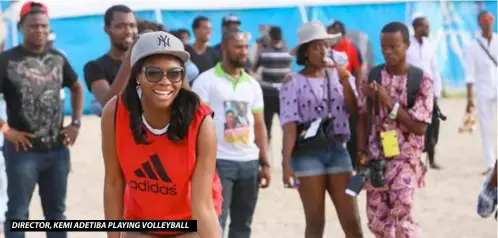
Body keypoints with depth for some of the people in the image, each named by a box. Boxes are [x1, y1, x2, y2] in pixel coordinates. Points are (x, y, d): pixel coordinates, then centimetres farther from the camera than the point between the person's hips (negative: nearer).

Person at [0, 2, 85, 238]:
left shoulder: (58, 58, 7)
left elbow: (77, 88, 22)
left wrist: (75, 123, 11)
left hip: (57, 149, 5)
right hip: (23, 150, -5)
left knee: (56, 210, 15)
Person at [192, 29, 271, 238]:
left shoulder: (253, 85, 14)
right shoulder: (206, 81, -3)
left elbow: (259, 126, 16)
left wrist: (265, 163, 10)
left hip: (249, 162, 6)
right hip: (219, 161, -6)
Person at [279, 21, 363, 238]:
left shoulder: (339, 75, 8)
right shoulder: (293, 82, -3)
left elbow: (353, 109, -5)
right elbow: (290, 124, -10)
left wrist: (345, 81, -18)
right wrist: (286, 163, -18)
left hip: (337, 151, 3)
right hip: (307, 154, -3)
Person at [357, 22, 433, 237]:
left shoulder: (421, 81, -8)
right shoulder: (371, 77, 2)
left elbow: (420, 127, -13)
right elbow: (363, 118, 8)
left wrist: (388, 101, -19)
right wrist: (362, 152, -2)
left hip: (405, 158, -4)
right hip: (375, 157, 4)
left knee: (402, 219, -11)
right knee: (377, 220, 11)